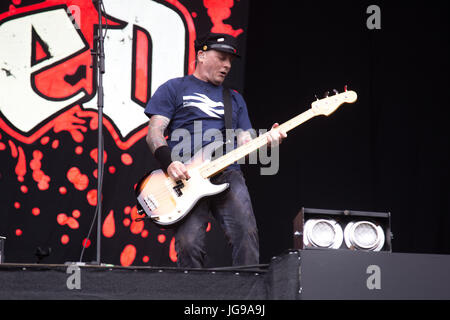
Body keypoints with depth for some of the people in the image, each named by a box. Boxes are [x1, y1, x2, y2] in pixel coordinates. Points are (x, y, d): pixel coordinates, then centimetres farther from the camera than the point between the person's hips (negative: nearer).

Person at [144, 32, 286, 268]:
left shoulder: (234, 98, 28)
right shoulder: (174, 89, 14)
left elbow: (245, 143, 21)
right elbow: (154, 133, 5)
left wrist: (266, 141, -1)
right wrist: (169, 163, -13)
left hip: (227, 173, 4)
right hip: (186, 177, -3)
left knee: (246, 234, -17)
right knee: (189, 244, -19)